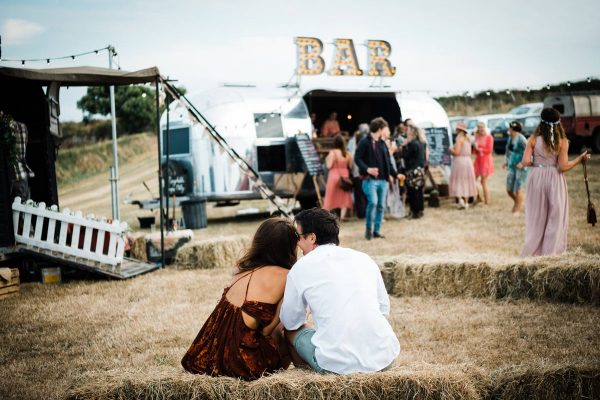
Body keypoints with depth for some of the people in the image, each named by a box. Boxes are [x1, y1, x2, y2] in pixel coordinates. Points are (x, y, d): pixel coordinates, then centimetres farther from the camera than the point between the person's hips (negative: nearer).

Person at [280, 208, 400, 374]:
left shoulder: (301, 268, 1)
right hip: (384, 357, 4)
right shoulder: (364, 258, 11)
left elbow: (291, 322, 13)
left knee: (293, 330, 23)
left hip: (336, 363, -3)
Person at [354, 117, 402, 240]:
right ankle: (368, 227, 0)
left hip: (383, 180, 7)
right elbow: (357, 158, -11)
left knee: (381, 205, 6)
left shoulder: (382, 143, 15)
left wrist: (396, 174, 14)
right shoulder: (365, 142, -6)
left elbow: (388, 162, 20)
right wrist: (367, 169, -25)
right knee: (373, 202, -19)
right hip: (370, 179, -7)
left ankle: (376, 230, 14)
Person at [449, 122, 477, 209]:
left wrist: (451, 150, 1)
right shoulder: (467, 139, 11)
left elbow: (456, 152, -19)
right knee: (465, 181, 11)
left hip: (459, 160, -7)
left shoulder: (459, 138, -13)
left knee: (458, 181, 1)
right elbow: (469, 152, 15)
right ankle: (466, 202, 14)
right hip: (467, 160, 7)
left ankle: (460, 198, -16)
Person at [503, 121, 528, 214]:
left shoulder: (521, 139, -17)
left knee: (518, 189, -2)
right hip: (511, 166, 8)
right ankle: (518, 203, 34)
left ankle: (517, 209, 11)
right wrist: (506, 161, 16)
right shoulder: (510, 138, 7)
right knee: (509, 189, 10)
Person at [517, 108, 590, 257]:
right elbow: (563, 167, -9)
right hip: (554, 181, -1)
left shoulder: (533, 139, -3)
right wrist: (580, 158, 3)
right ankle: (550, 253, 10)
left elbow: (526, 161, -10)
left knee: (537, 217, 12)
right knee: (555, 218, 8)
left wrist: (521, 165, 12)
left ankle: (531, 253, 16)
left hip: (536, 178, 1)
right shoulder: (562, 141, -4)